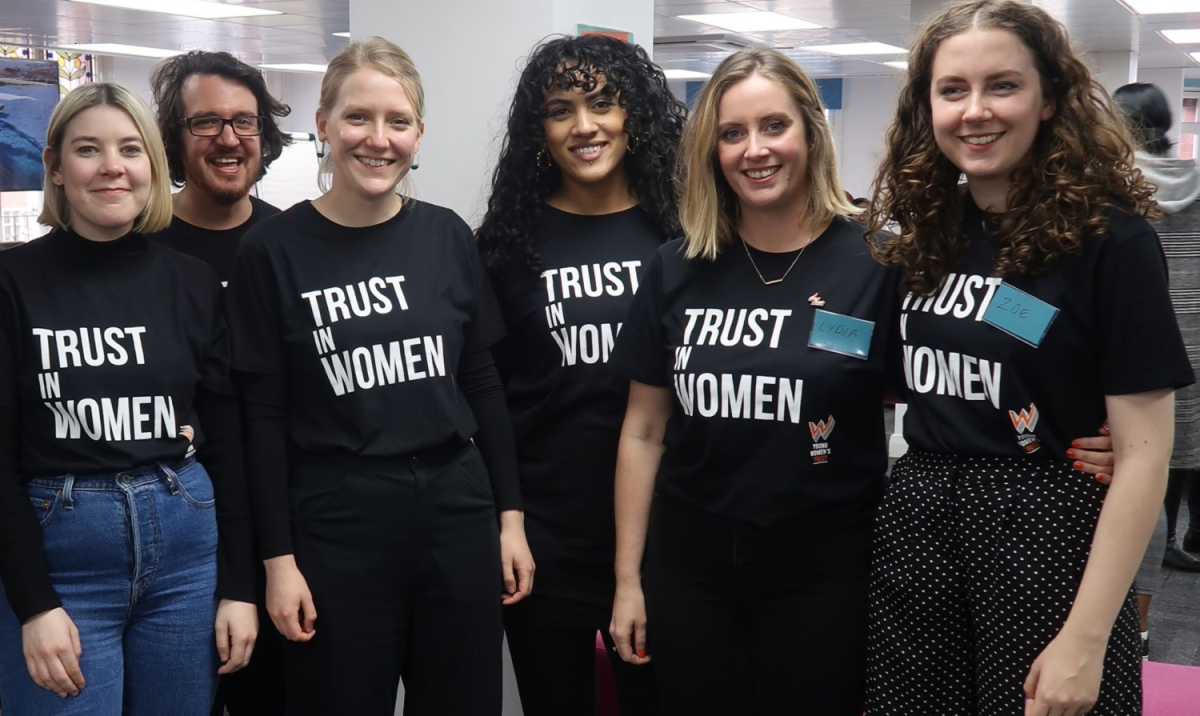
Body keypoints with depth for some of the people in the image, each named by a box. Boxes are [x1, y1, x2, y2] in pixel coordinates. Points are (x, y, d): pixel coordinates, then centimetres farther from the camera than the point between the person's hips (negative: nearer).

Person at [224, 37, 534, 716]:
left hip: (458, 509, 3)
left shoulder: (447, 235, 3)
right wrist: (279, 558, -6)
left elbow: (483, 385, 8)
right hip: (337, 522, -3)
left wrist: (510, 515, 5)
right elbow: (265, 414, -4)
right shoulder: (275, 249, -5)